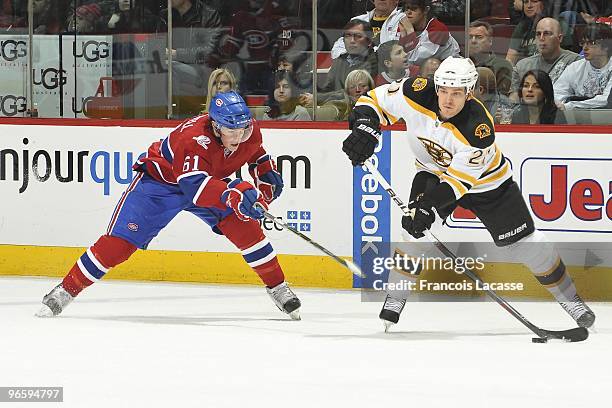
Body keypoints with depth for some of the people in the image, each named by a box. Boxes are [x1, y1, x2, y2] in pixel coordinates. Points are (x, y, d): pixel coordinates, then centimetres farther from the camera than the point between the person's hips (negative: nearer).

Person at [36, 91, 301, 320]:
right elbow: (194, 187, -51)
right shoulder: (193, 138, -39)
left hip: (212, 180, 5)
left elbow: (256, 155, 9)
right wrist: (233, 194, -63)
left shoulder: (249, 130, -17)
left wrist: (267, 178, -7)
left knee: (243, 225, -15)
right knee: (120, 241, -12)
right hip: (161, 180, -5)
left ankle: (278, 288, 1)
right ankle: (65, 292, -3)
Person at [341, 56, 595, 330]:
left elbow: (458, 180, -33)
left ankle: (569, 298, 15)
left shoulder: (479, 129, -36)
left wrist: (428, 207, -42)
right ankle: (395, 299, -8)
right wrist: (365, 128, -33)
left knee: (524, 241, -2)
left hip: (484, 180, -2)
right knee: (413, 229, -22)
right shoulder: (417, 94, -28)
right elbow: (376, 99, -14)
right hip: (433, 171, 2)